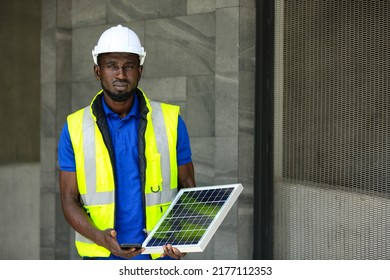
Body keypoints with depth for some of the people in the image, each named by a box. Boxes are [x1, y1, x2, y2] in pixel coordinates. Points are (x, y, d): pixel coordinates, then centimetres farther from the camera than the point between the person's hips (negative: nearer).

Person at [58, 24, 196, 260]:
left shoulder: (170, 121, 5)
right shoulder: (75, 128, 4)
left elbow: (188, 187, 10)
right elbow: (69, 199, 4)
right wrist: (99, 237, -17)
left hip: (159, 258, 0)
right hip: (101, 259, 0)